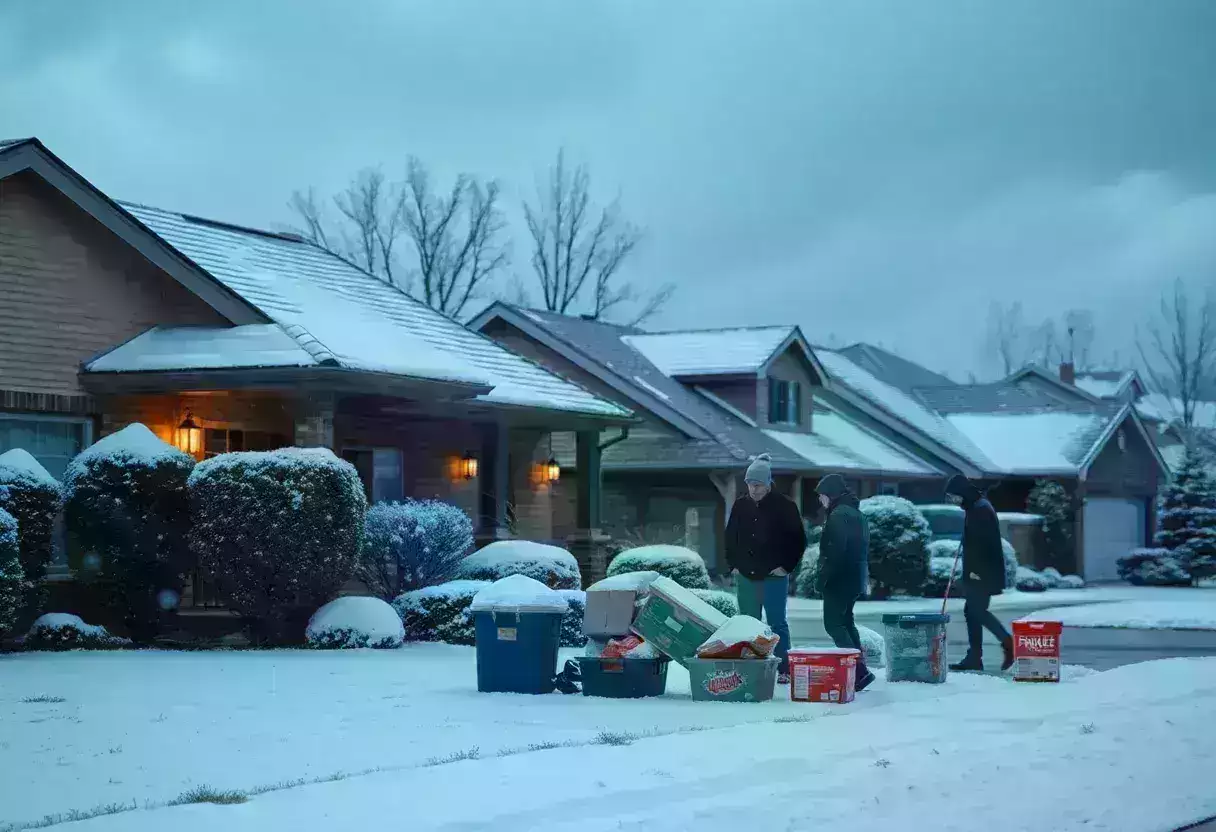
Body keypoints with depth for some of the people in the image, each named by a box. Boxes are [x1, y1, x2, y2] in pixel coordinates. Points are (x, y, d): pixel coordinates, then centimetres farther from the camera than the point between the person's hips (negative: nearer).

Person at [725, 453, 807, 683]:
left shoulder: (784, 506, -6)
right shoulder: (740, 506, 8)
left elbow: (798, 539, -3)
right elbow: (730, 537, 18)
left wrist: (786, 567, -7)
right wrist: (733, 564, 9)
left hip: (774, 576, -5)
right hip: (745, 576, 5)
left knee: (777, 623, -3)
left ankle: (783, 670, 0)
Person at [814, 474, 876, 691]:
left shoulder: (838, 516, -16)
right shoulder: (857, 514, 17)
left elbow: (835, 552, -23)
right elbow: (864, 550, 22)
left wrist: (822, 577, -17)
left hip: (839, 581, -10)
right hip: (856, 580, 10)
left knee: (833, 624, -7)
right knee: (846, 622, 18)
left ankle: (859, 671, -16)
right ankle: (859, 669, 18)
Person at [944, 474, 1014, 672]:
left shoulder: (980, 509, -15)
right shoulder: (975, 508, 17)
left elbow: (982, 542, -22)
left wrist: (976, 569, -24)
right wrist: (970, 570, 23)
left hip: (983, 573, -10)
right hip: (979, 572, 10)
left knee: (977, 610, -9)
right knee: (972, 611, 9)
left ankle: (1009, 644, -4)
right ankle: (974, 657, 10)